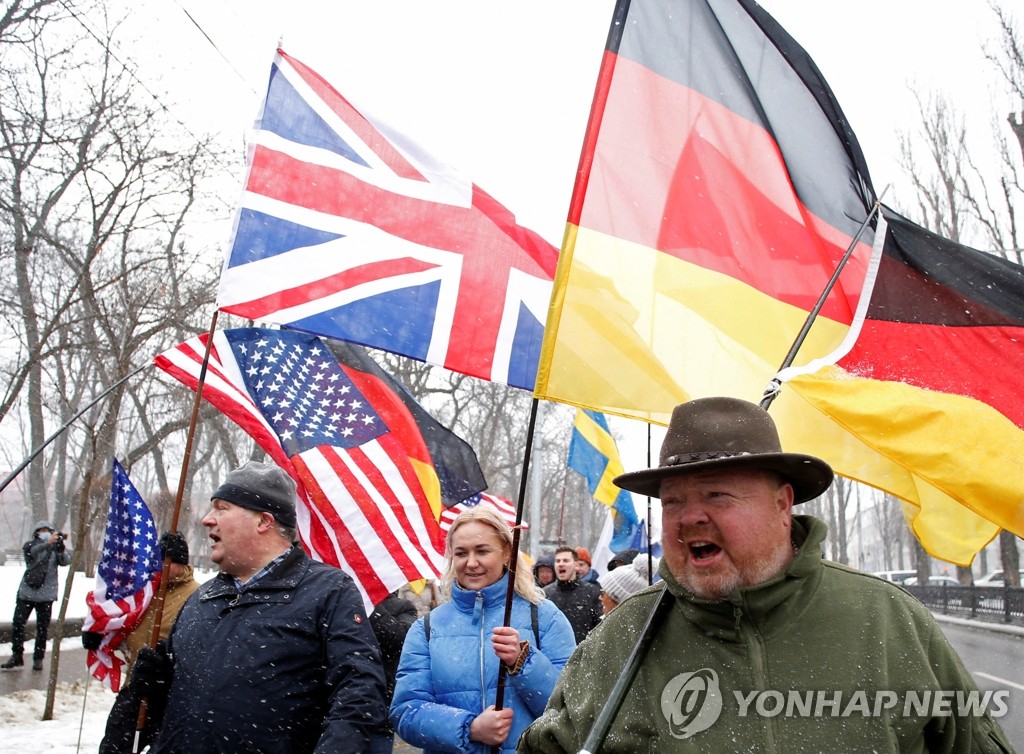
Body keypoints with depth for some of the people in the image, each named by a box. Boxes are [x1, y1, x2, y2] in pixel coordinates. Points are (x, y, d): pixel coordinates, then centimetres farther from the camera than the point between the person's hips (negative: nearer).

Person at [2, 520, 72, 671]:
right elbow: (32, 551, -21)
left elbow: (65, 561, -11)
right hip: (26, 592, 0)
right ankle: (17, 656, 15)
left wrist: (61, 547, -32)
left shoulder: (56, 548, 5)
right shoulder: (30, 545, 2)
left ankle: (38, 658, 13)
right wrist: (48, 543, -41)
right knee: (17, 624, 1)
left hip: (46, 595, 0)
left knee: (43, 628, 3)